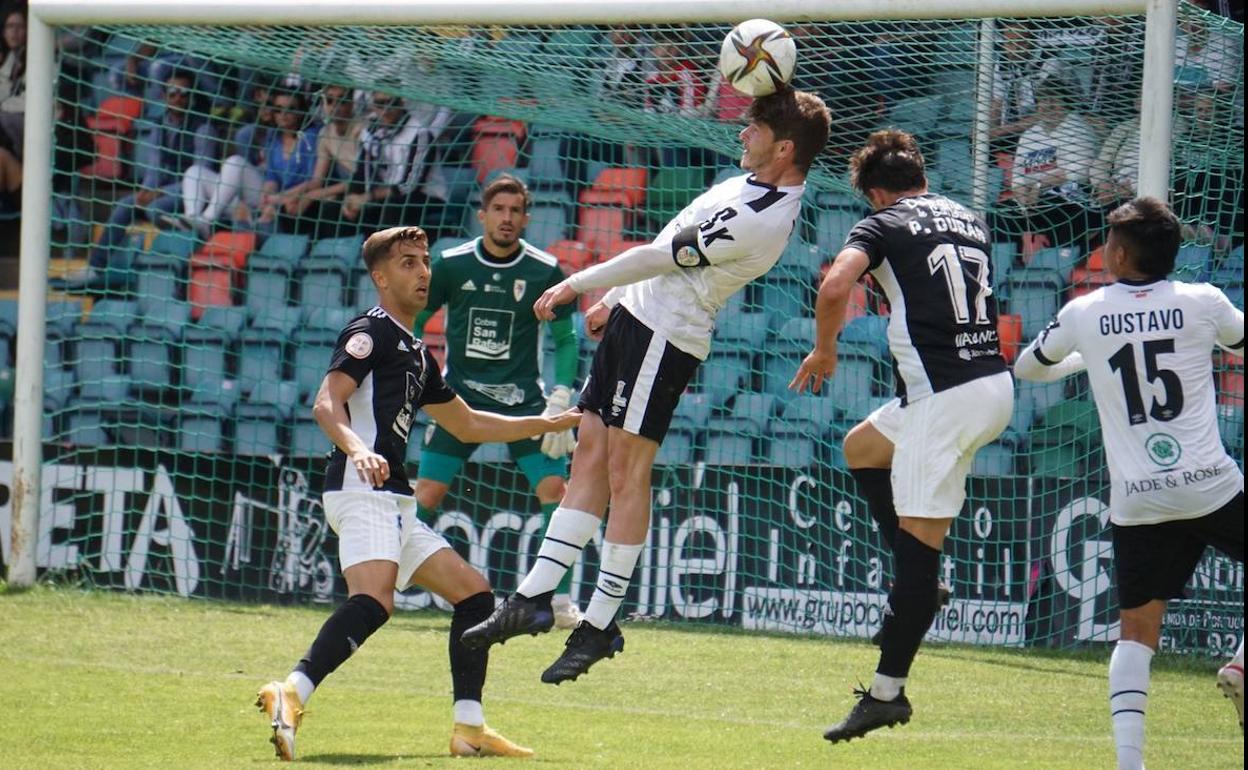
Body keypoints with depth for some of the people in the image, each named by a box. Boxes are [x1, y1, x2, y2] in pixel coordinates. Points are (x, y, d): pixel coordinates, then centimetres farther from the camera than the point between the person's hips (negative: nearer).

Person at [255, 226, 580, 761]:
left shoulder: (417, 354, 26)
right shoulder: (371, 332, -2)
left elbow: (466, 425, 37)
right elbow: (327, 402, -16)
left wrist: (548, 424, 37)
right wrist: (356, 449, -36)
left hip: (395, 503, 10)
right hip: (362, 492, -10)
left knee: (474, 594, 11)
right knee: (375, 598, -31)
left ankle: (469, 728, 10)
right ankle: (290, 694, -43)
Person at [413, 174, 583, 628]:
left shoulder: (546, 272, -4)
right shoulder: (451, 265, -2)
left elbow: (565, 339, 4)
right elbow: (413, 322, 9)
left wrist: (559, 400, -7)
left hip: (522, 398, 0)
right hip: (460, 395, 1)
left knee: (554, 490, -14)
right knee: (426, 495, -7)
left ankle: (560, 599, -5)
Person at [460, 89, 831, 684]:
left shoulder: (759, 219, -23)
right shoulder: (758, 188, 10)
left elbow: (660, 258, -16)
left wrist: (578, 285, -6)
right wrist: (615, 298, 26)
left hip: (662, 334, -10)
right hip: (639, 319, 10)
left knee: (626, 472, -6)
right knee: (590, 457, 7)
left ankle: (601, 623, 0)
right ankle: (534, 598, 7)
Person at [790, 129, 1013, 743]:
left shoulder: (886, 225, -2)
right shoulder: (969, 220, 18)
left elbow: (836, 285, -19)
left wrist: (824, 349, -3)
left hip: (947, 395, -8)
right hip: (996, 387, 8)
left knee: (917, 547, -7)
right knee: (861, 448, 27)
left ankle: (887, 692, -7)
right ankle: (920, 585, 21)